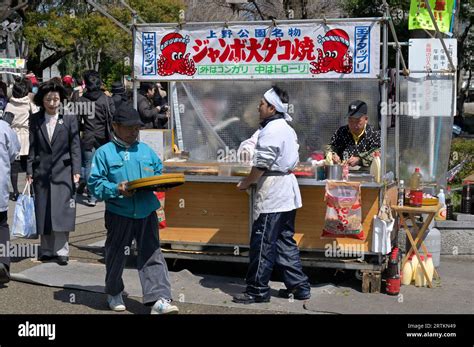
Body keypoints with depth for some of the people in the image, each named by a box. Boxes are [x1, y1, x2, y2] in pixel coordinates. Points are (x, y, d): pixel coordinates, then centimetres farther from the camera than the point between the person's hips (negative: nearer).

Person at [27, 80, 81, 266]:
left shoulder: (69, 119, 1)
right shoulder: (35, 120, 6)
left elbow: (75, 146, 0)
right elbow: (32, 147, 7)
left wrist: (76, 171, -7)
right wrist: (29, 171, 1)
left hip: (63, 172, -2)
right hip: (41, 172, 3)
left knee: (62, 212, -5)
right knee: (43, 213, 7)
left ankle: (61, 251, 2)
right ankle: (46, 249, 17)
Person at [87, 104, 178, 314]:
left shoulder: (146, 151, 13)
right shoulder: (104, 153, -1)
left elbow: (159, 173, 19)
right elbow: (94, 183, -5)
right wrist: (116, 189, -20)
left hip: (147, 212, 3)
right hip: (118, 214, -2)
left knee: (152, 256, -5)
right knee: (116, 256, 12)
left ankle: (159, 300, -9)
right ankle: (114, 293, 34)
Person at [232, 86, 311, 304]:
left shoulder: (270, 131, -16)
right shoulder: (287, 129, 15)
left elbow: (261, 165, -19)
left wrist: (246, 183, -4)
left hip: (272, 196, -10)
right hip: (287, 194, 10)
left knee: (262, 243, -3)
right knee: (285, 241, 15)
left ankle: (258, 290, 5)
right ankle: (299, 286, 18)